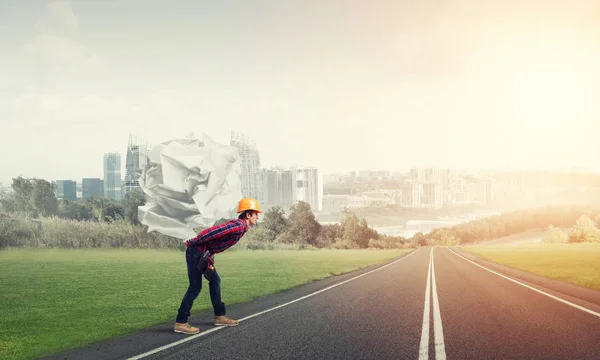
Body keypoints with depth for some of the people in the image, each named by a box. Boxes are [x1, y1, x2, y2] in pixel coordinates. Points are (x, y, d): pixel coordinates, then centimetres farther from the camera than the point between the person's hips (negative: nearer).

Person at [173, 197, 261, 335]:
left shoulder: (239, 226, 12)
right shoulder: (238, 226, -20)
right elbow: (212, 232, -26)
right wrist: (192, 243, -17)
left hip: (204, 254, 10)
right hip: (196, 252, -10)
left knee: (215, 281, 14)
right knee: (195, 287, -8)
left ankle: (220, 316, 22)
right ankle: (180, 323, -3)